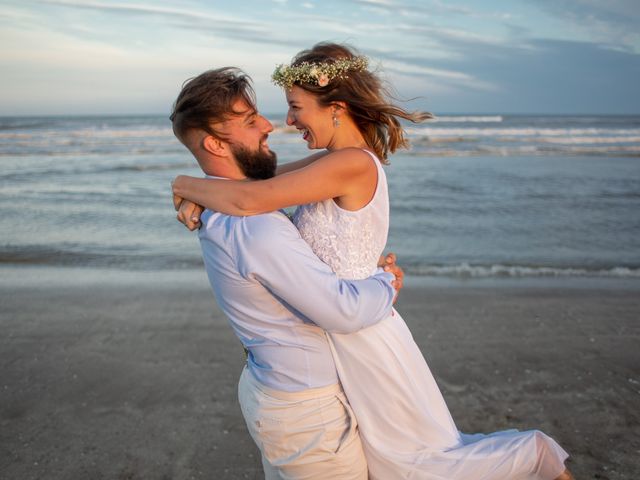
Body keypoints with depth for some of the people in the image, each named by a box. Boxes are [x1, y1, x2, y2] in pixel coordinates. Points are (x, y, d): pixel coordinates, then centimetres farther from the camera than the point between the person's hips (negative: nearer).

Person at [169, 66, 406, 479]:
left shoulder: (224, 215, 1)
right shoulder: (257, 231, -32)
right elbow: (345, 312, -28)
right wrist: (387, 283, -8)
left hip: (267, 388, 9)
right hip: (306, 410, -9)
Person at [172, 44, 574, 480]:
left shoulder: (353, 165, -25)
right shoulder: (339, 159, 3)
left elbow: (248, 200, -29)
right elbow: (264, 175, 8)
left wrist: (185, 184, -11)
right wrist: (200, 195, -8)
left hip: (362, 339, -9)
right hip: (348, 332, 9)